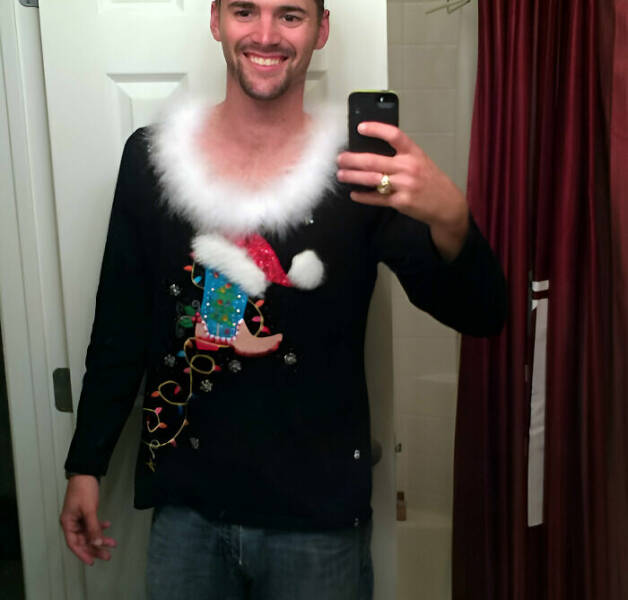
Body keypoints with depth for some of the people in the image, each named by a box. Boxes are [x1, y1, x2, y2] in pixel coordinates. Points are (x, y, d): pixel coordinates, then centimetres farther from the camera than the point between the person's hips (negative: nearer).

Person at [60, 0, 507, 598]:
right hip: (185, 508, 2)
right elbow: (119, 326, 5)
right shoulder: (151, 157, -3)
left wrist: (449, 218, -37)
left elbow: (481, 317, -17)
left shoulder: (359, 169, -9)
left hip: (320, 515, -1)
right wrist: (85, 464, 7)